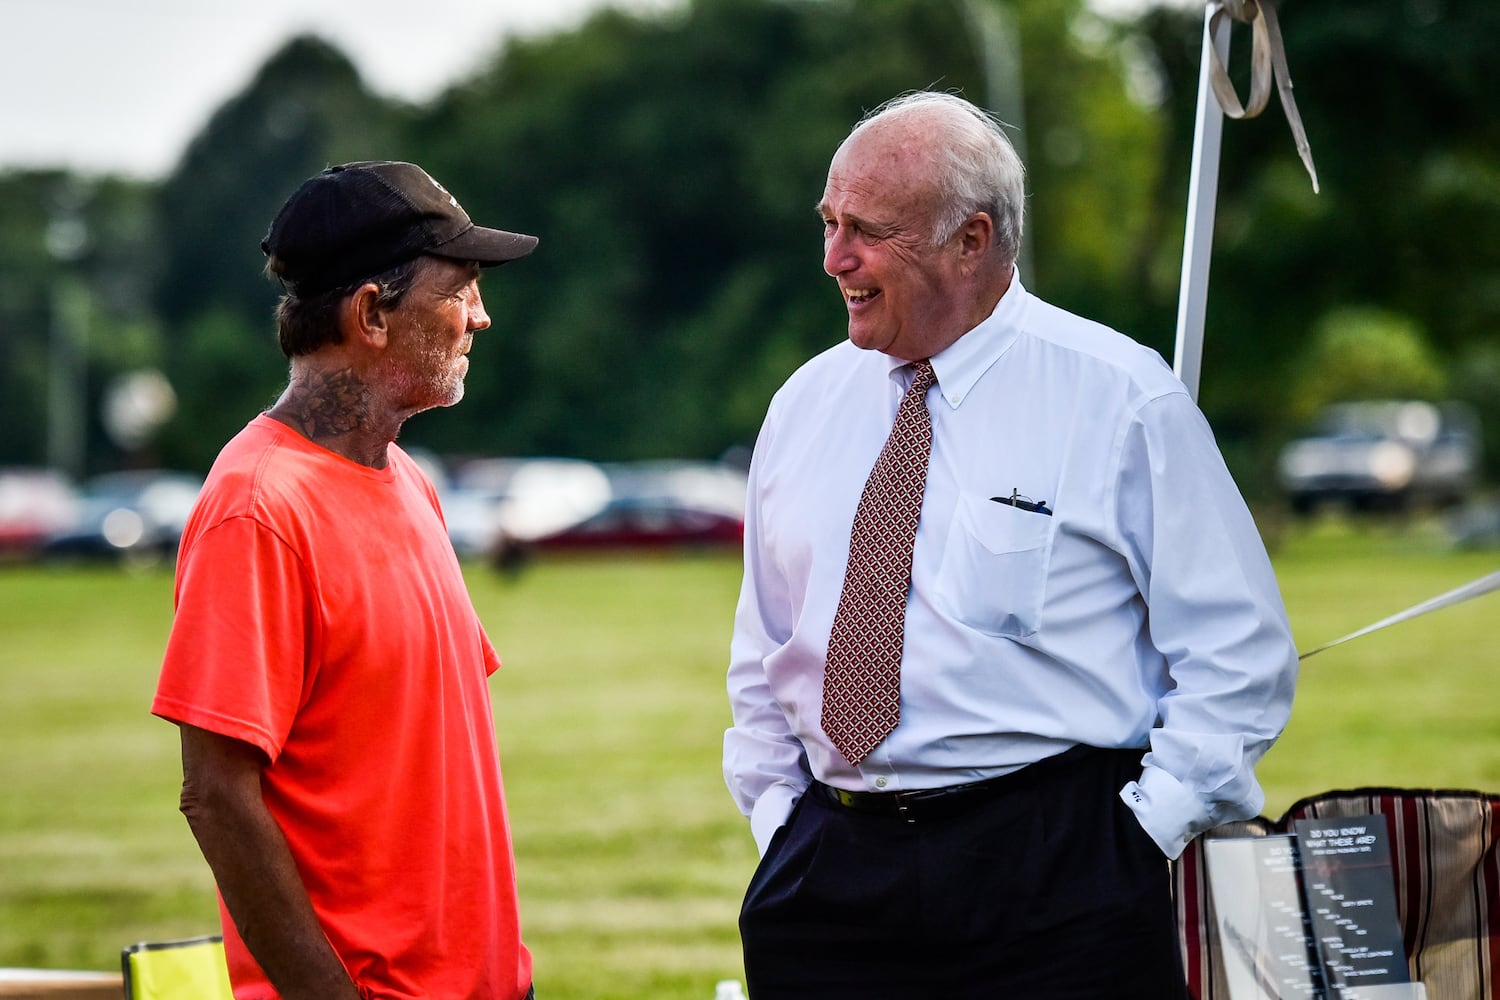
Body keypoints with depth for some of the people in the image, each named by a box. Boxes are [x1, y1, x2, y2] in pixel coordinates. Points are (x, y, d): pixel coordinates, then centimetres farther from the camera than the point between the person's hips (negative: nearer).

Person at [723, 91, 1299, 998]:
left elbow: (1239, 657, -3)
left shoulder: (1120, 400, -3)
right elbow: (762, 659, 21)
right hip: (828, 876, 4)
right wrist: (777, 820, 9)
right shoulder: (806, 406, 12)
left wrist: (1144, 832, -10)